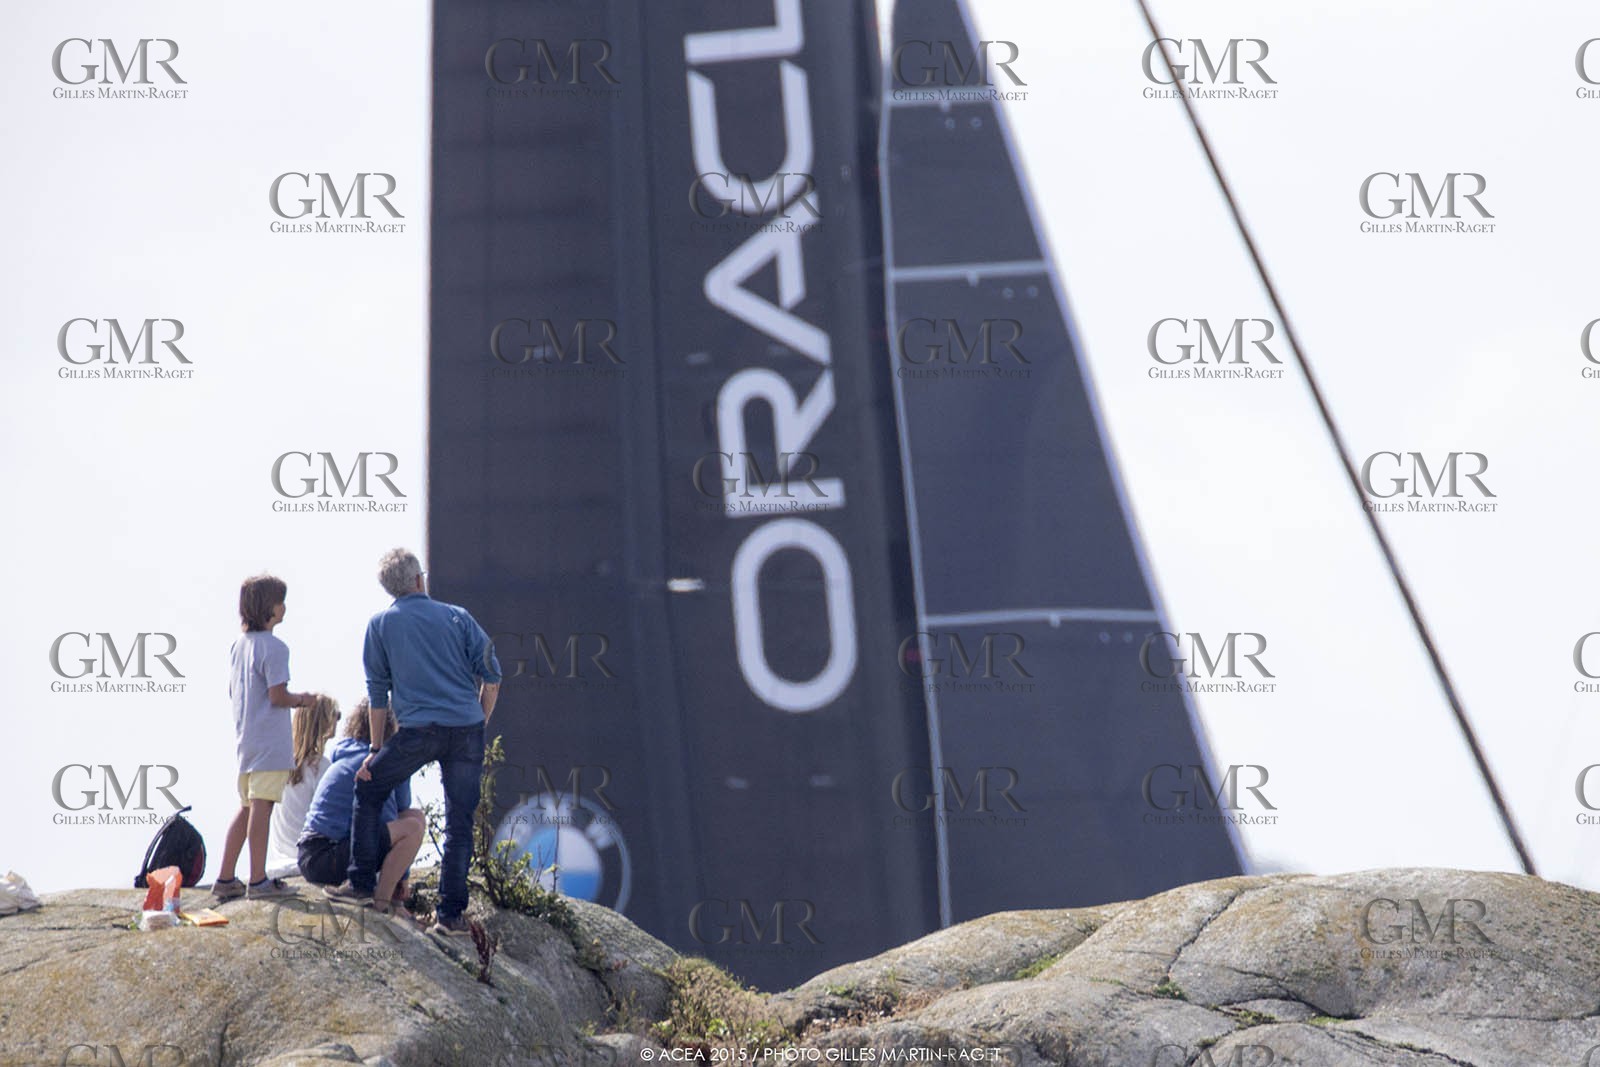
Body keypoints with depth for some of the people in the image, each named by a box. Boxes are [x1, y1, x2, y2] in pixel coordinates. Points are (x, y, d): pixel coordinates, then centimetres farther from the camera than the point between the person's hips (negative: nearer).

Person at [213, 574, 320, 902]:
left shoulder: (238, 645, 13)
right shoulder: (274, 647, -14)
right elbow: (277, 696, -18)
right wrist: (301, 700, 1)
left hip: (244, 737, 9)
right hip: (270, 740, -9)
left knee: (247, 808, 14)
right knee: (262, 807, -7)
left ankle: (225, 879, 15)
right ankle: (258, 881, -6)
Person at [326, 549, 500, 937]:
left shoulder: (381, 624, 9)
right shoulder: (458, 617, 11)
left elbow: (377, 692, 10)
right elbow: (491, 676, 5)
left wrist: (376, 749, 15)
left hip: (419, 730, -2)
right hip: (468, 730, 2)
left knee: (368, 790, 18)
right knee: (459, 821, 6)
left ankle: (362, 882, 17)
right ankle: (451, 913, 4)